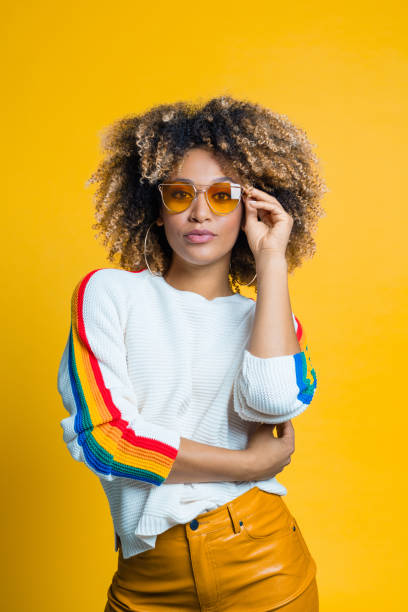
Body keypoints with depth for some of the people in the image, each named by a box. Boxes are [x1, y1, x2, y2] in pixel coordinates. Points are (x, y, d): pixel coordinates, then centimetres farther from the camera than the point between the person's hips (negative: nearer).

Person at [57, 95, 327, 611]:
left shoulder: (267, 318, 5)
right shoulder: (108, 292, -2)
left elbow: (274, 402, -18)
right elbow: (98, 435, -14)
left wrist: (271, 262, -12)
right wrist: (251, 463, -10)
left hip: (262, 564, 2)